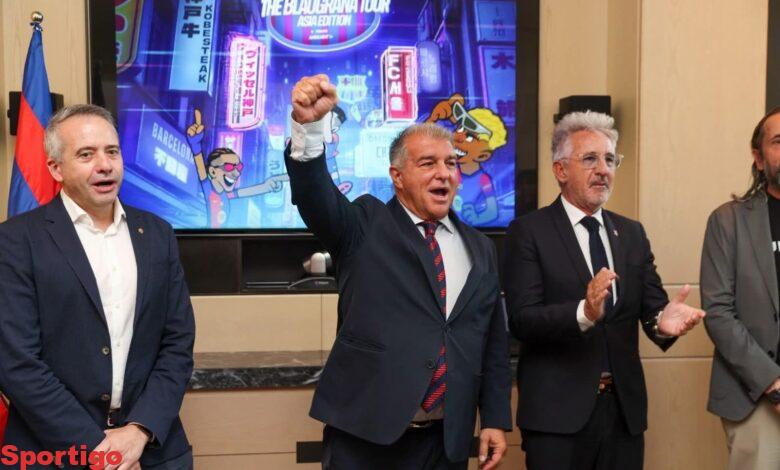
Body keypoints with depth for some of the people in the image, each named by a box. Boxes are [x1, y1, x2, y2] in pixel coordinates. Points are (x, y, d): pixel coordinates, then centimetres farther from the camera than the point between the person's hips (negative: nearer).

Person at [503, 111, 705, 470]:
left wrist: (662, 321, -19)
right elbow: (521, 319, -15)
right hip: (558, 412, -5)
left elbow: (651, 305, 3)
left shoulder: (632, 233, 11)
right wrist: (583, 314, -31)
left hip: (625, 409, 5)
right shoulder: (528, 232, -5)